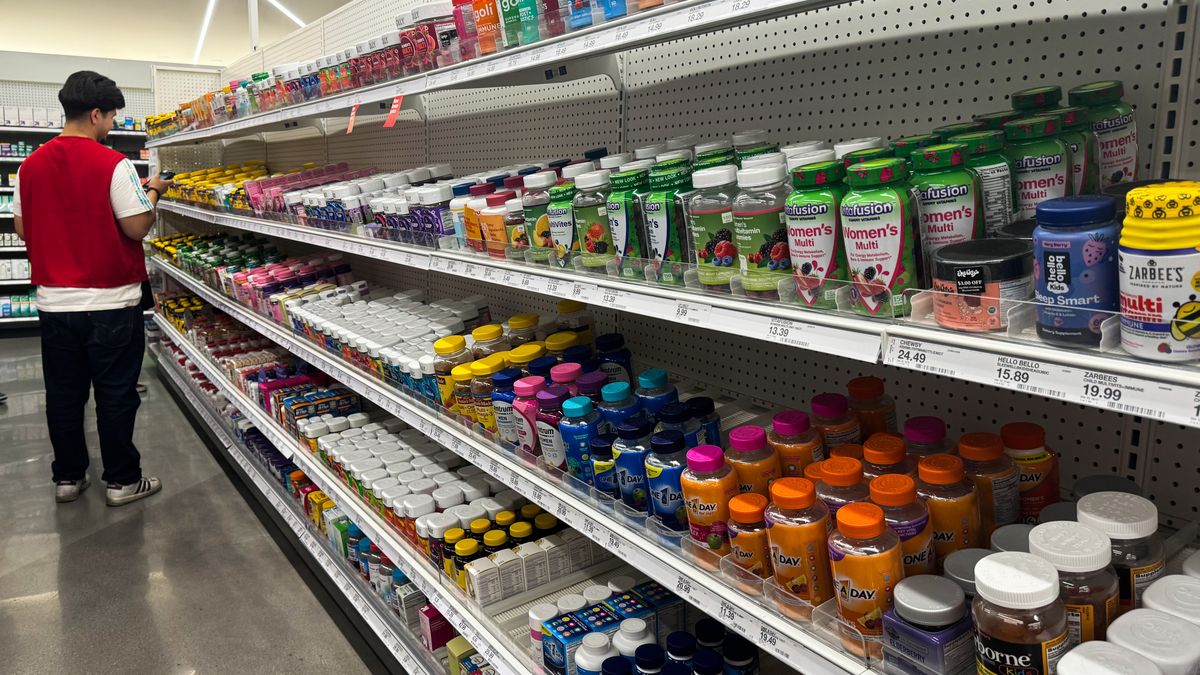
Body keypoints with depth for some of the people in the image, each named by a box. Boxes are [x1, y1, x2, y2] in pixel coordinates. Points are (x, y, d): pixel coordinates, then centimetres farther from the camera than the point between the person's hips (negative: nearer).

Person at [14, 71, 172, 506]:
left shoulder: (31, 165, 4)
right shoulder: (113, 164, -14)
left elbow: (23, 230, 9)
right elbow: (137, 228, -14)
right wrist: (151, 192, 2)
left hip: (54, 301, 5)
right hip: (111, 302, -5)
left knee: (63, 394, 15)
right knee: (116, 395, 5)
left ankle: (67, 477, 26)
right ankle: (122, 481, 14)